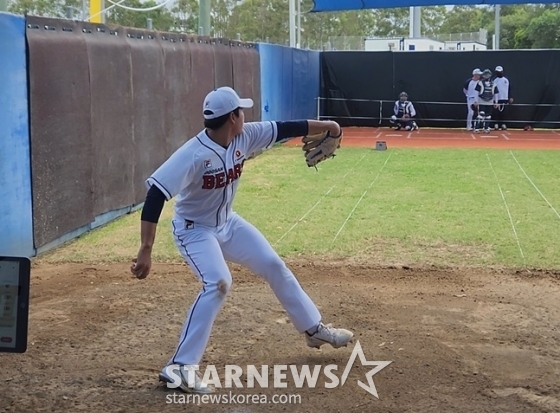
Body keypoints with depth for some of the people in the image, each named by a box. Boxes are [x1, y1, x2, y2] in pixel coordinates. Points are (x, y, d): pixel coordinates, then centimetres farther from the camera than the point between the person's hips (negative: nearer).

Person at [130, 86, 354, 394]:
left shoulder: (245, 136, -13)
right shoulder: (194, 155, -33)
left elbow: (284, 129, -1)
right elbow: (155, 196, -37)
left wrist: (326, 126, 2)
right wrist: (146, 250, -41)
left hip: (227, 223, 8)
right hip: (194, 229, -8)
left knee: (274, 266, 11)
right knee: (218, 284, -28)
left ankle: (314, 328, 31)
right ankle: (179, 367, -21)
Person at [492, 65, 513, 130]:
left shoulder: (506, 80, 9)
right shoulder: (494, 80, 1)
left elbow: (509, 89, 11)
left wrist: (510, 97, 5)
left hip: (505, 99, 2)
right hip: (497, 99, -2)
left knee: (503, 113, 3)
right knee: (496, 112, -4)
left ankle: (503, 124, 9)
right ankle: (496, 124, 1)